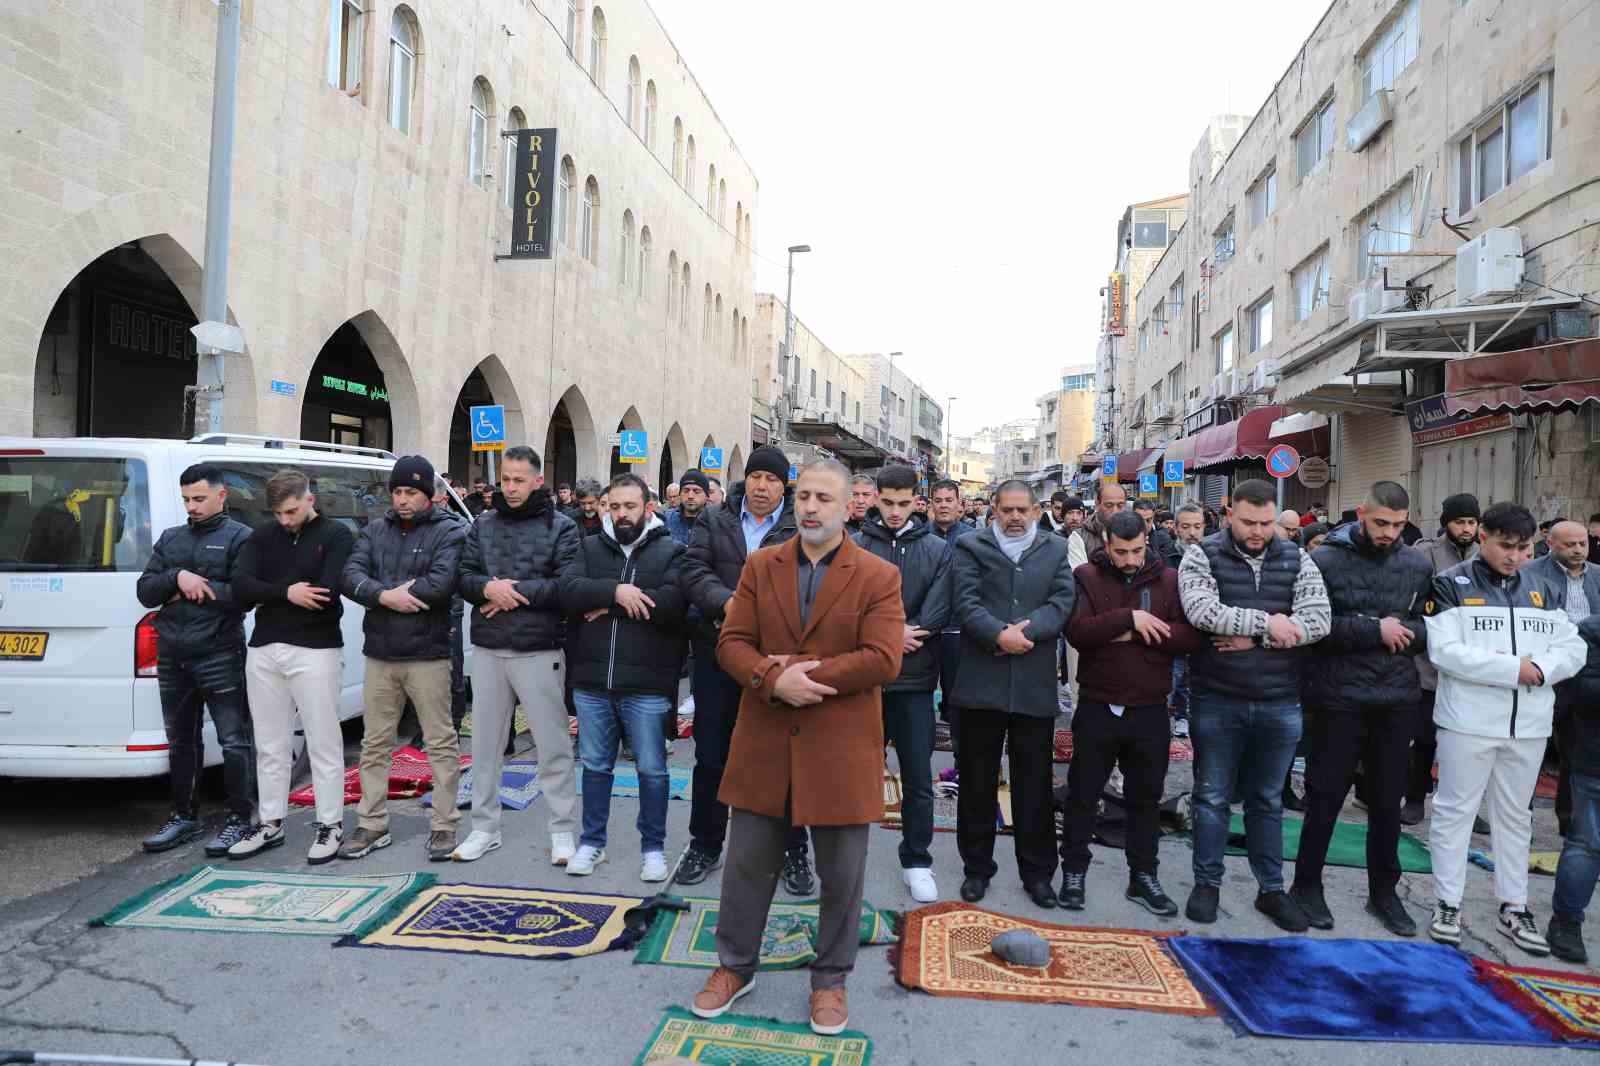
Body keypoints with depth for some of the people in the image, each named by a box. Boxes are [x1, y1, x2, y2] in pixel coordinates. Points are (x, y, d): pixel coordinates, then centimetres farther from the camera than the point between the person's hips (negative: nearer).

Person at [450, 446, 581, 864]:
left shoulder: (561, 527, -4)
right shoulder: (483, 525, 9)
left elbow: (568, 586, -14)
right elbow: (464, 577, 4)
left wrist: (514, 591, -16)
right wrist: (487, 588, -17)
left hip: (540, 651, -4)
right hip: (487, 650, 4)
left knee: (553, 745, 4)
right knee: (484, 743, 13)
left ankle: (564, 830, 16)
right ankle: (484, 828, 27)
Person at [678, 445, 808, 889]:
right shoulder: (713, 521, 8)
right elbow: (695, 573, -3)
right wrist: (729, 603, -21)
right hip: (718, 653, 3)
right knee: (711, 756, 13)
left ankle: (794, 851, 23)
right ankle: (704, 845, 30)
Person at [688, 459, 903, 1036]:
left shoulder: (878, 576, -5)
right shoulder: (760, 566, 4)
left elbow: (883, 660, -15)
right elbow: (731, 643, -1)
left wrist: (804, 670, -17)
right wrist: (774, 681, -19)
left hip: (841, 750, -2)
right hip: (764, 745, 2)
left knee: (841, 875, 11)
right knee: (747, 864, 15)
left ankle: (830, 980, 32)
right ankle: (735, 966, 35)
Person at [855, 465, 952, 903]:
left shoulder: (938, 550, 5)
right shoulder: (857, 546, 3)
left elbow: (938, 610, -3)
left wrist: (907, 636, -13)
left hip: (915, 677, 0)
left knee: (918, 776, 6)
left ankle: (917, 862, 21)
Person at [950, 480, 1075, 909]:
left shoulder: (1055, 550, 10)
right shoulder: (971, 548, 4)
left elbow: (1062, 602, -2)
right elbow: (966, 602, -7)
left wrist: (1028, 629, -17)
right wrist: (999, 635, -21)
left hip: (1035, 685, 1)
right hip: (982, 681, -1)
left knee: (1035, 783, 10)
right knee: (978, 781, 9)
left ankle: (1037, 872, 24)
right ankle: (977, 868, 23)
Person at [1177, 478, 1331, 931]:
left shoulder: (1296, 561, 4)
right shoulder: (1202, 556, -5)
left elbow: (1318, 620, -8)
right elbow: (1201, 611, -21)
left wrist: (1252, 638, -16)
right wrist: (1266, 622, -17)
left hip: (1278, 704, 3)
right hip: (1217, 700, -2)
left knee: (1267, 801, 15)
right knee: (1212, 797, 9)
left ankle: (1272, 889, 28)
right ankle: (1207, 884, 23)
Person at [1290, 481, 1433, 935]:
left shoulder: (1419, 566, 6)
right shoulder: (1326, 560, -7)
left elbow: (1433, 630, 8)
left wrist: (1407, 631, -12)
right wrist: (1375, 630, -17)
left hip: (1397, 700, 4)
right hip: (1338, 699, -4)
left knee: (1388, 801, 14)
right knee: (1325, 797, 6)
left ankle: (1384, 891, 29)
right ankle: (1307, 884, 20)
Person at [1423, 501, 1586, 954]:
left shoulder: (1547, 589, 10)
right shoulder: (1451, 585, -5)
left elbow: (1573, 647, 6)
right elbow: (1444, 650, -15)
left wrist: (1542, 669, -15)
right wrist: (1514, 669, -18)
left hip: (1529, 723, 5)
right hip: (1468, 720, -5)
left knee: (1515, 815, 16)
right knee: (1455, 811, 4)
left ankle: (1514, 908, 27)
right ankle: (1448, 905, 14)